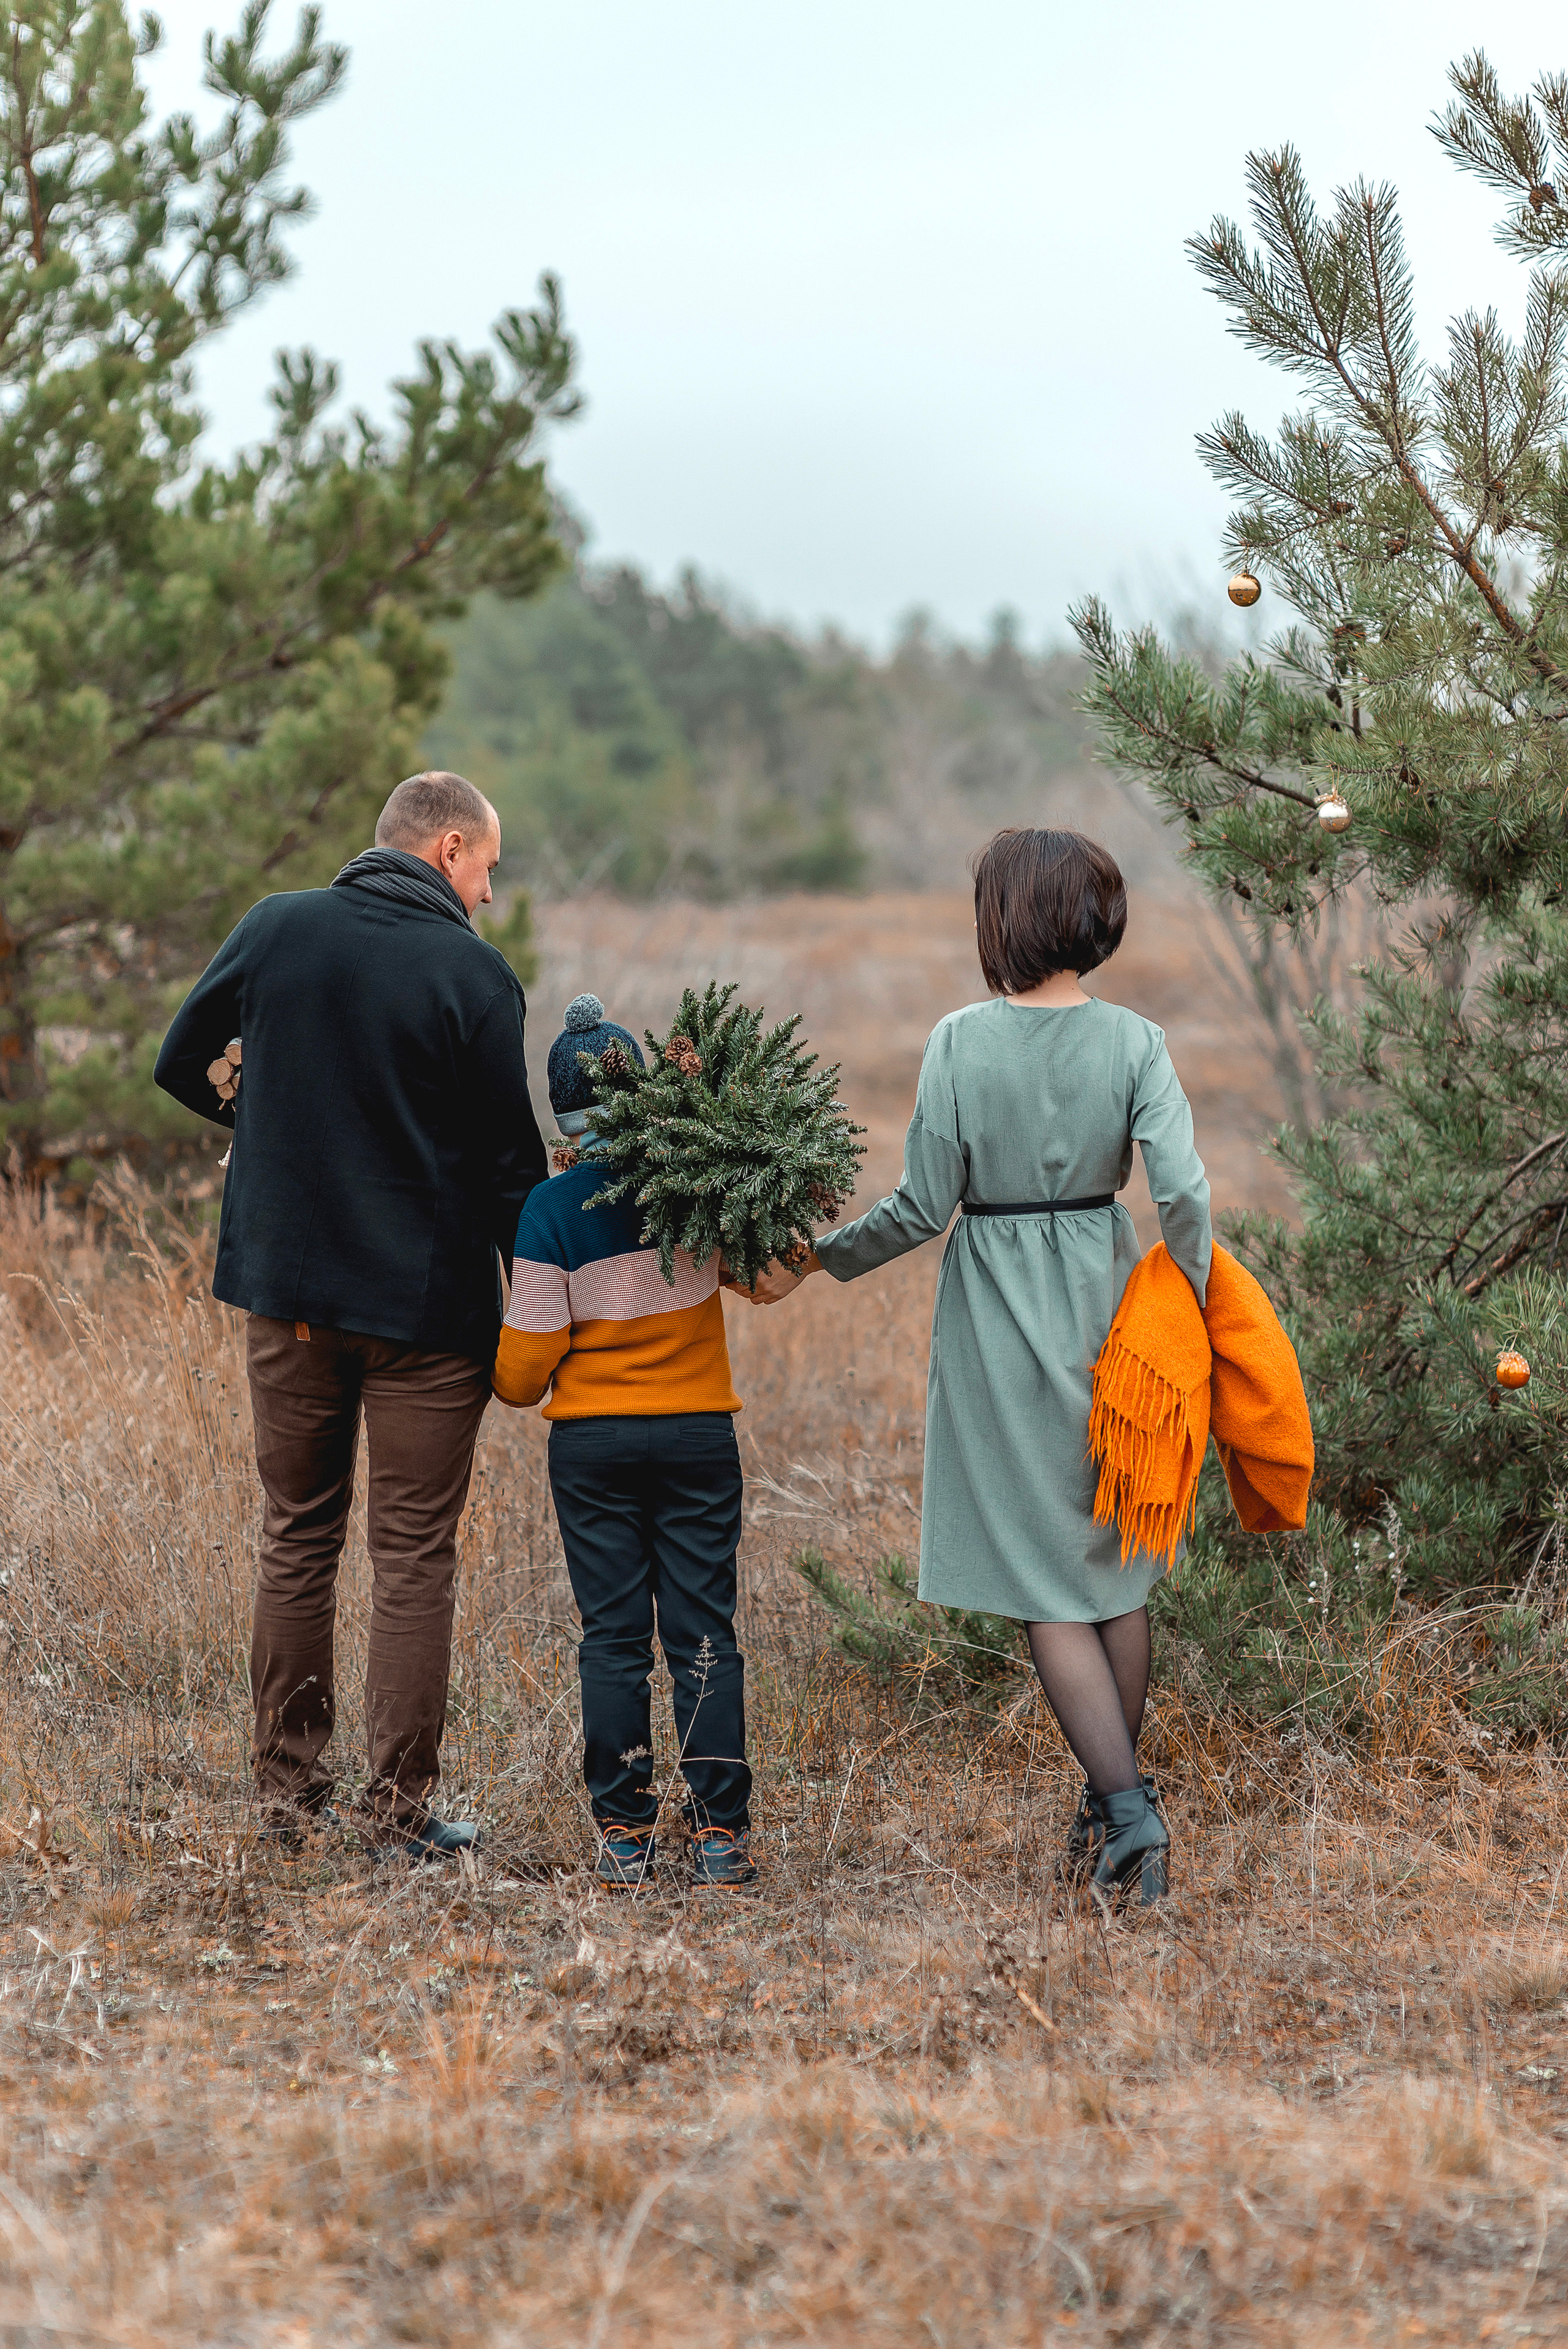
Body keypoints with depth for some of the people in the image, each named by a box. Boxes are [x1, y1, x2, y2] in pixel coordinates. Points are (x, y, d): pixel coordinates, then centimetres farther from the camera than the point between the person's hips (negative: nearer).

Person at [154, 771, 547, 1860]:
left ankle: (288, 1789, 19)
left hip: (287, 1294, 4)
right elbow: (511, 1160, -7)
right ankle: (401, 1808, 5)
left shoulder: (275, 929, 1)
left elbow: (181, 1066, 11)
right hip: (429, 1305, -4)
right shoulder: (476, 975, -10)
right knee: (415, 1558, 4)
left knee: (297, 1542, 15)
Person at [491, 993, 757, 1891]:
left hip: (591, 1444, -1)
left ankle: (625, 1835, 5)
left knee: (613, 1638, 5)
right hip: (699, 1435, 1)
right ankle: (722, 1831, 4)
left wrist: (507, 1379, 16)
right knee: (704, 1633, 5)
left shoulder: (551, 1209, -8)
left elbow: (525, 1368, -8)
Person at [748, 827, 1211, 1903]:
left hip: (999, 1311, -3)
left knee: (1043, 1581, 1)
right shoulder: (1134, 1043, -5)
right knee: (1117, 1561, 16)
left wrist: (810, 1263, 4)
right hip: (1109, 1299, 3)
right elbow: (1184, 1190, -14)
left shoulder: (962, 1041, -10)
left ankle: (1127, 1806, -9)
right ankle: (1116, 1798, 24)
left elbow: (923, 1207, -10)